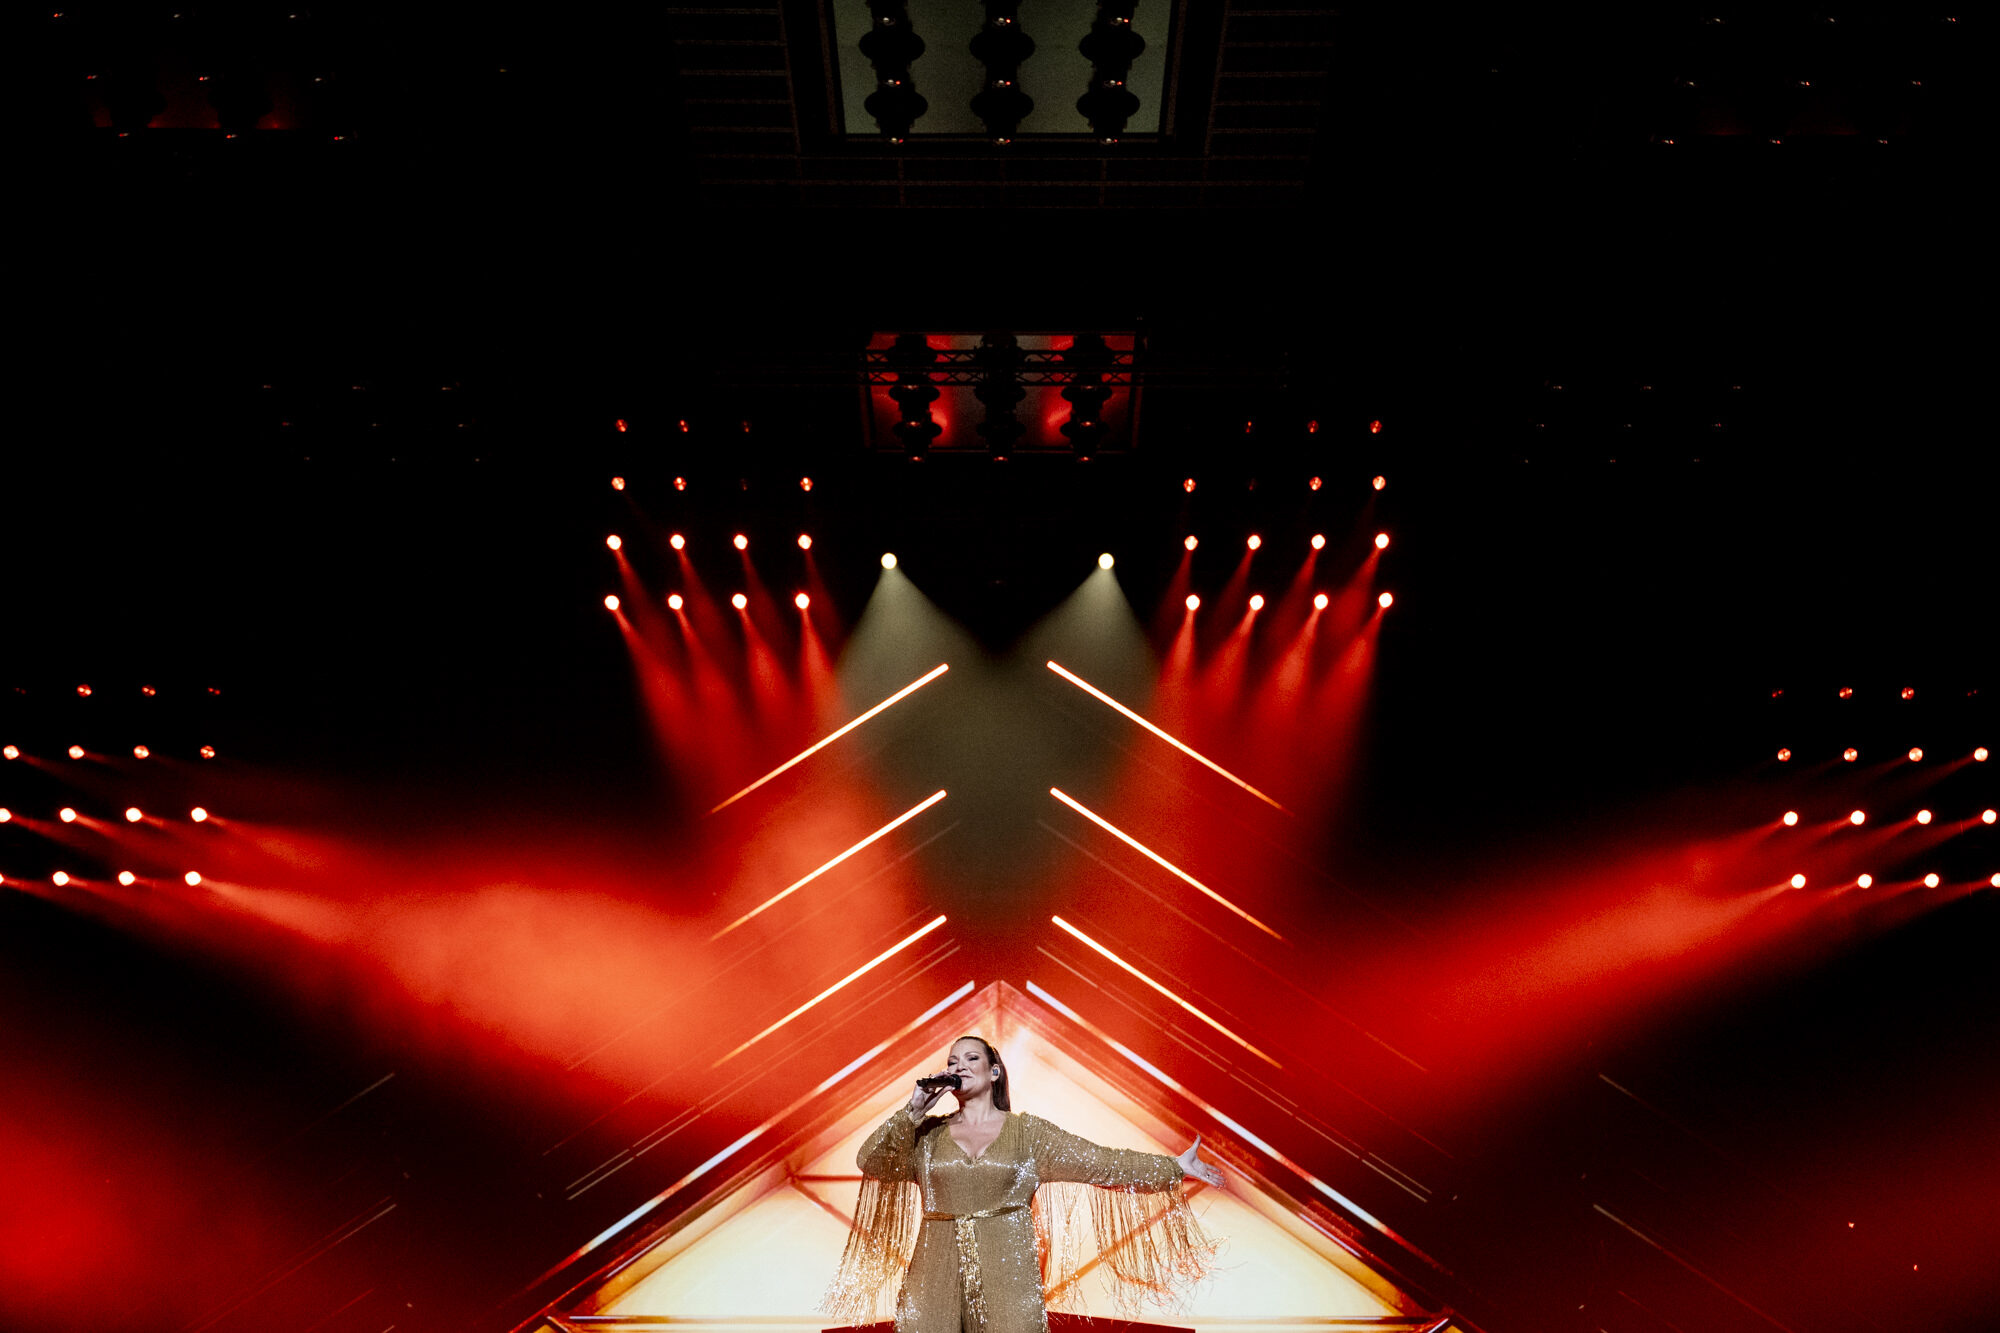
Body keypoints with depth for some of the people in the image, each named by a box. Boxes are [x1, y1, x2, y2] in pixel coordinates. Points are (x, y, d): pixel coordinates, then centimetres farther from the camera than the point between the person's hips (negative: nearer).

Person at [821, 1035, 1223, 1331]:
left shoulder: (1028, 1132, 4)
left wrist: (1174, 1167, -1)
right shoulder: (927, 1134, 8)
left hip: (1006, 1273, -1)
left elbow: (1101, 1162, 2)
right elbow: (869, 1161, -2)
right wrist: (914, 1108, -7)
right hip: (937, 1274, 1)